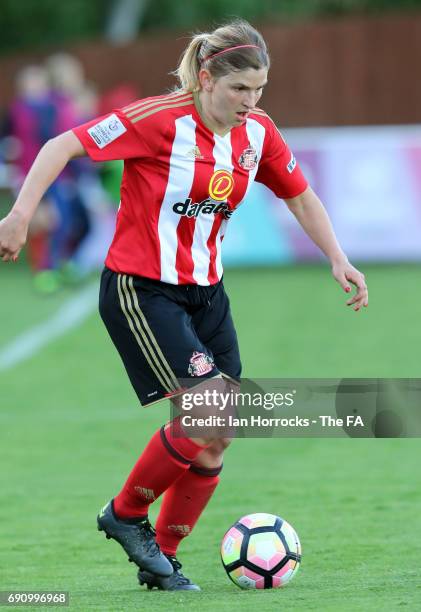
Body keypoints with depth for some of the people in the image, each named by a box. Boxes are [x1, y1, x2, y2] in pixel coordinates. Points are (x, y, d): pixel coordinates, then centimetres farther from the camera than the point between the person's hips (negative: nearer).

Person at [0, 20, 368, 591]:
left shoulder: (257, 133, 1)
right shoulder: (160, 120, -18)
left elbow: (301, 198, 16)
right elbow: (63, 147, -18)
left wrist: (339, 261, 5)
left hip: (204, 292, 7)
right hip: (140, 290, -7)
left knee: (216, 439, 1)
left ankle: (161, 561, 16)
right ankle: (126, 514, 4)